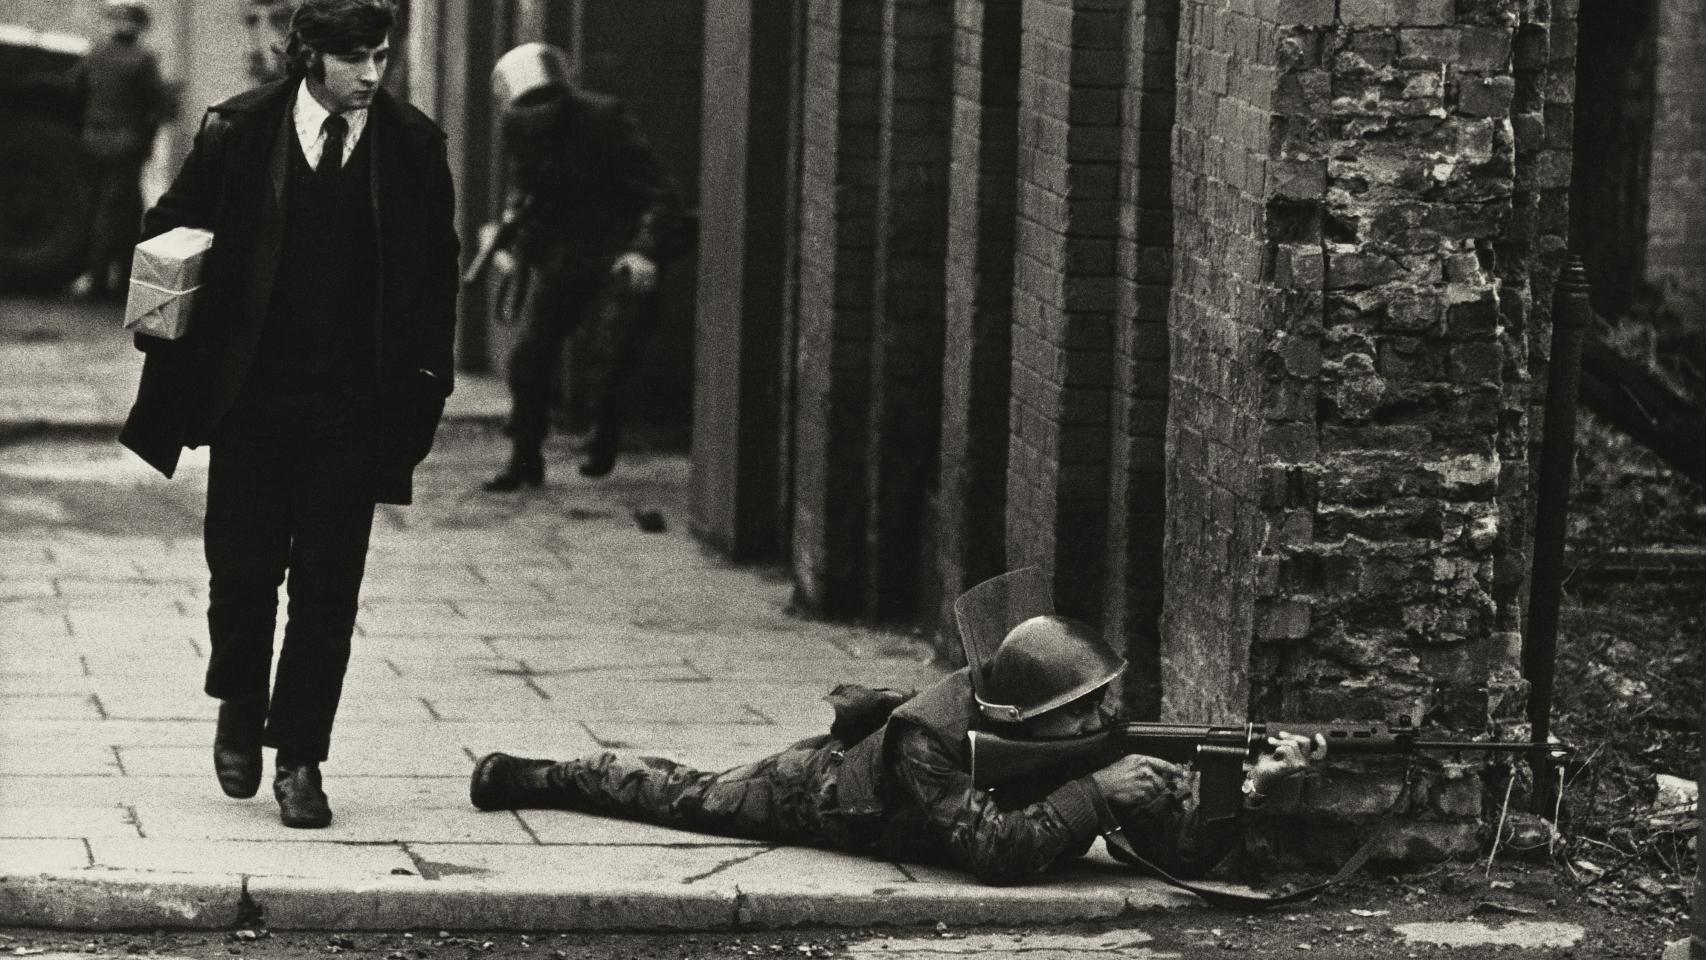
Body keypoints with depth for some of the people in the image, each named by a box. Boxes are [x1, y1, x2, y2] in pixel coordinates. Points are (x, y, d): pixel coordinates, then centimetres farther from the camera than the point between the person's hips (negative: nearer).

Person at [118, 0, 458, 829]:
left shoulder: (414, 146, 1)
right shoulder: (238, 132, -2)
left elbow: (437, 271, 6)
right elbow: (168, 234, 5)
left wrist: (425, 382, 0)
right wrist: (175, 348, -1)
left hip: (355, 409, 0)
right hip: (252, 395, 0)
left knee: (328, 588, 1)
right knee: (243, 567, 4)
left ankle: (299, 756, 10)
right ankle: (240, 707, 31)